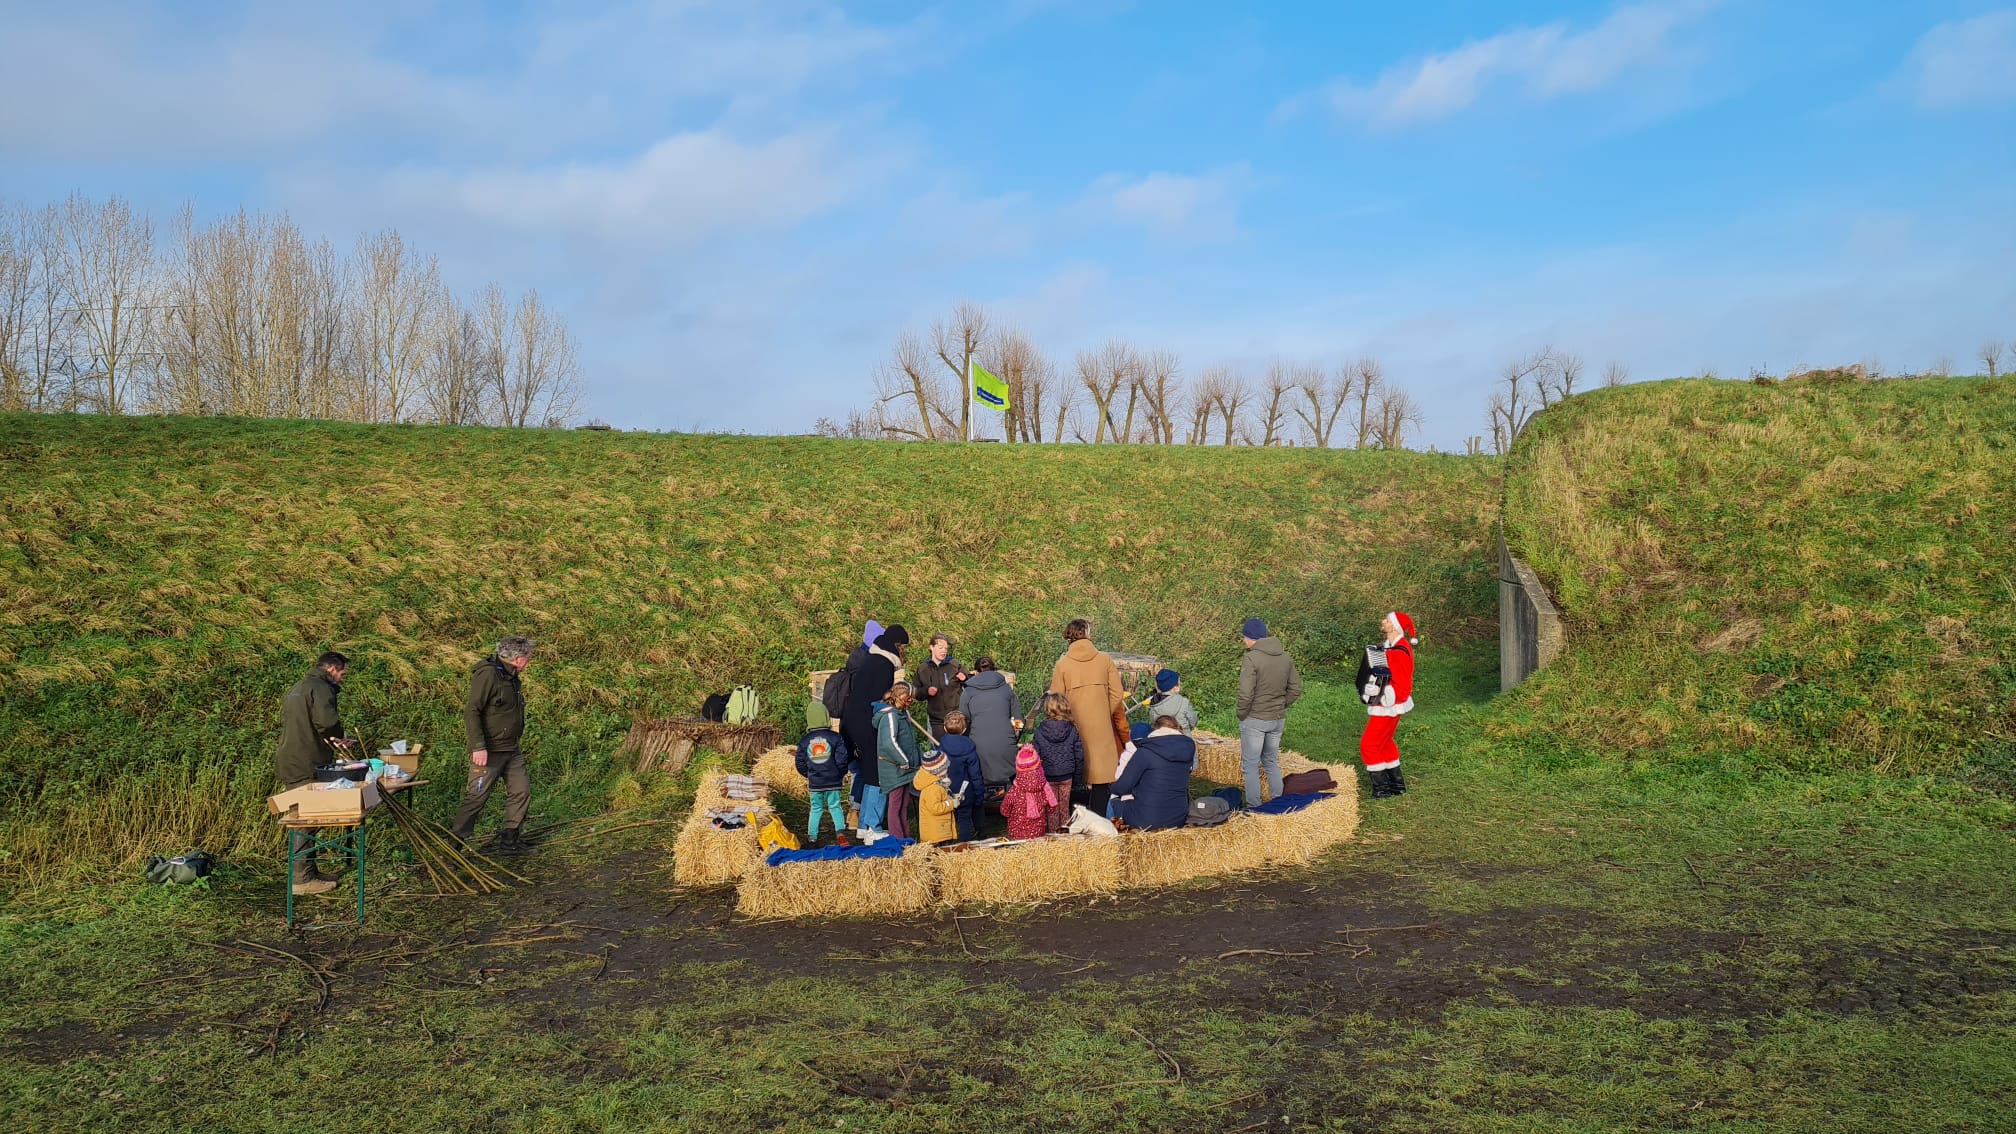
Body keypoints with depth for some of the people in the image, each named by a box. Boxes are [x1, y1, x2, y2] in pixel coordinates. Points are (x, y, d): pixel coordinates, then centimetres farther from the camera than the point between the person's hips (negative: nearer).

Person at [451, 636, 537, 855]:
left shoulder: (513, 677, 12)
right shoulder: (487, 675, -18)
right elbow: (471, 712, -21)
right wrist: (478, 747, -25)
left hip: (512, 750, 9)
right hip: (489, 751, -9)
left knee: (521, 791, 8)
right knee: (477, 796, -6)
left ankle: (509, 841, 18)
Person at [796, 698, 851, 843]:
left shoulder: (804, 740, -2)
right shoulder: (834, 737, -8)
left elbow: (800, 763, 4)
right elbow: (841, 759, -9)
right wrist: (842, 774, 9)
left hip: (814, 782, 1)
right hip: (833, 781, -1)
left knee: (816, 809, 13)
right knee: (835, 807, 9)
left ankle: (812, 837, 13)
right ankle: (839, 830, -8)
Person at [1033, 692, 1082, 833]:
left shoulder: (1040, 731, -13)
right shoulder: (1072, 730, -9)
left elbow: (1036, 756, -6)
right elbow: (1079, 755, -3)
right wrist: (1077, 776, 10)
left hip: (1048, 775, -1)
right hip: (1067, 775, 1)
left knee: (1052, 808, 12)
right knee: (1065, 806, 15)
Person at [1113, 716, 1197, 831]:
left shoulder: (1146, 751, -14)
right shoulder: (1188, 747, 1)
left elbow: (1122, 787, -11)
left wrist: (1112, 787, 12)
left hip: (1146, 821, -4)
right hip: (1178, 821, 4)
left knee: (1114, 799, 20)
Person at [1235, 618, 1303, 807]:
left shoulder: (1252, 658, -18)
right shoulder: (1285, 656, 4)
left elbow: (1246, 694, -22)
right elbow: (1295, 688, 8)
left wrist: (1242, 714, -7)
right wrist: (1281, 706, 12)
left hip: (1254, 720, -7)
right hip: (1278, 719, 7)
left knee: (1251, 766, 3)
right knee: (1272, 763, 20)